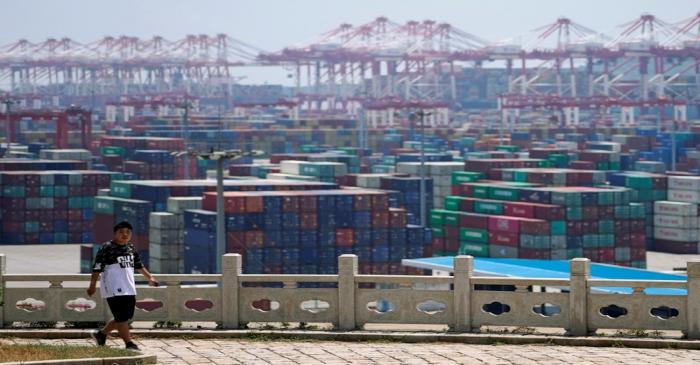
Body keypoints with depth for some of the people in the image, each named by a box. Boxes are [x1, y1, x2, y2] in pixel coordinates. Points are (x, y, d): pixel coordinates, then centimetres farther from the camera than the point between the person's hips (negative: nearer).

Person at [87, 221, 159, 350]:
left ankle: (101, 334, 25)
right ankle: (129, 344, -2)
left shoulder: (131, 248, 13)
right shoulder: (107, 248, -8)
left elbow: (139, 265, 25)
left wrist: (150, 277, 20)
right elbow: (97, 268, -11)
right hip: (114, 289, -8)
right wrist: (92, 285, -16)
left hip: (129, 289, 8)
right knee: (122, 317, -7)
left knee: (126, 317, 10)